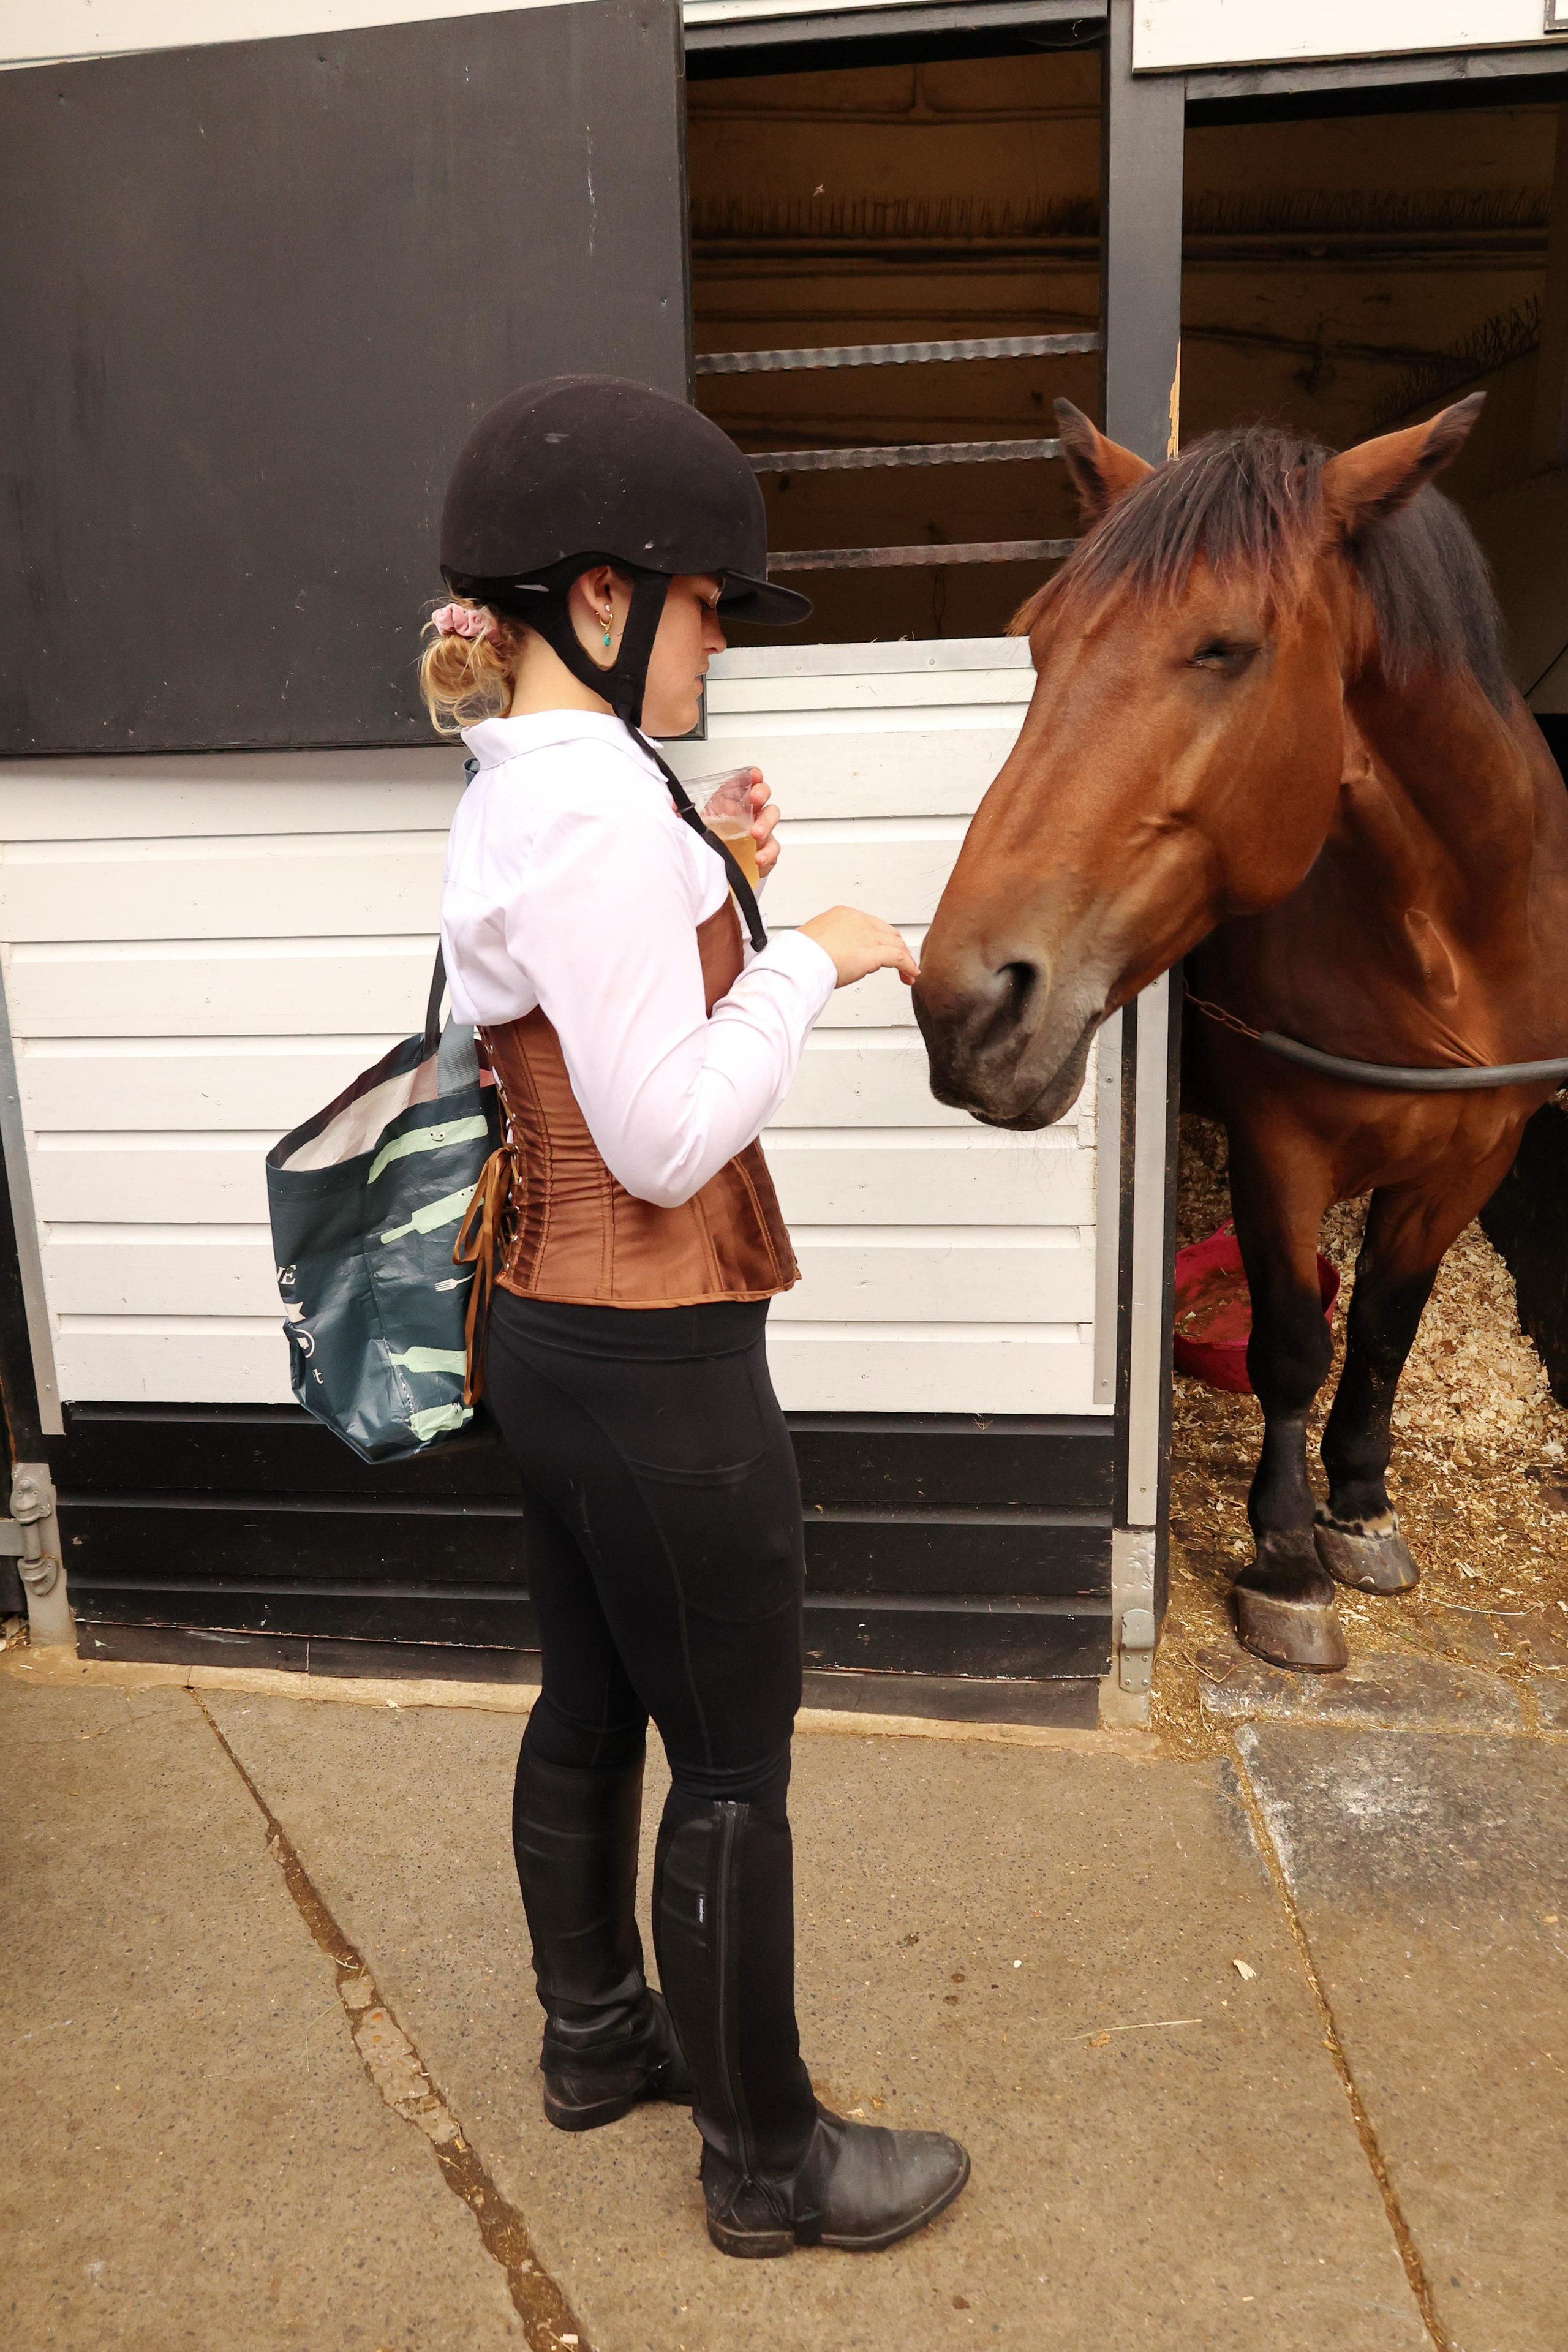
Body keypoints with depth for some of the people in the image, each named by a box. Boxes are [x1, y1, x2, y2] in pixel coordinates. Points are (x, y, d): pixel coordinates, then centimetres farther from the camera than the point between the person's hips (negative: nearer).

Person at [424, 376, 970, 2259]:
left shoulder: (518, 794, 10)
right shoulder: (599, 804, -22)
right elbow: (670, 1136, -24)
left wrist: (714, 888, 8)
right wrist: (806, 957, -12)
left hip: (548, 1329, 10)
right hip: (655, 1359, -10)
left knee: (589, 1706, 24)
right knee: (735, 1762, 8)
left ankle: (595, 2033, 46)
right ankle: (765, 2160, 30)